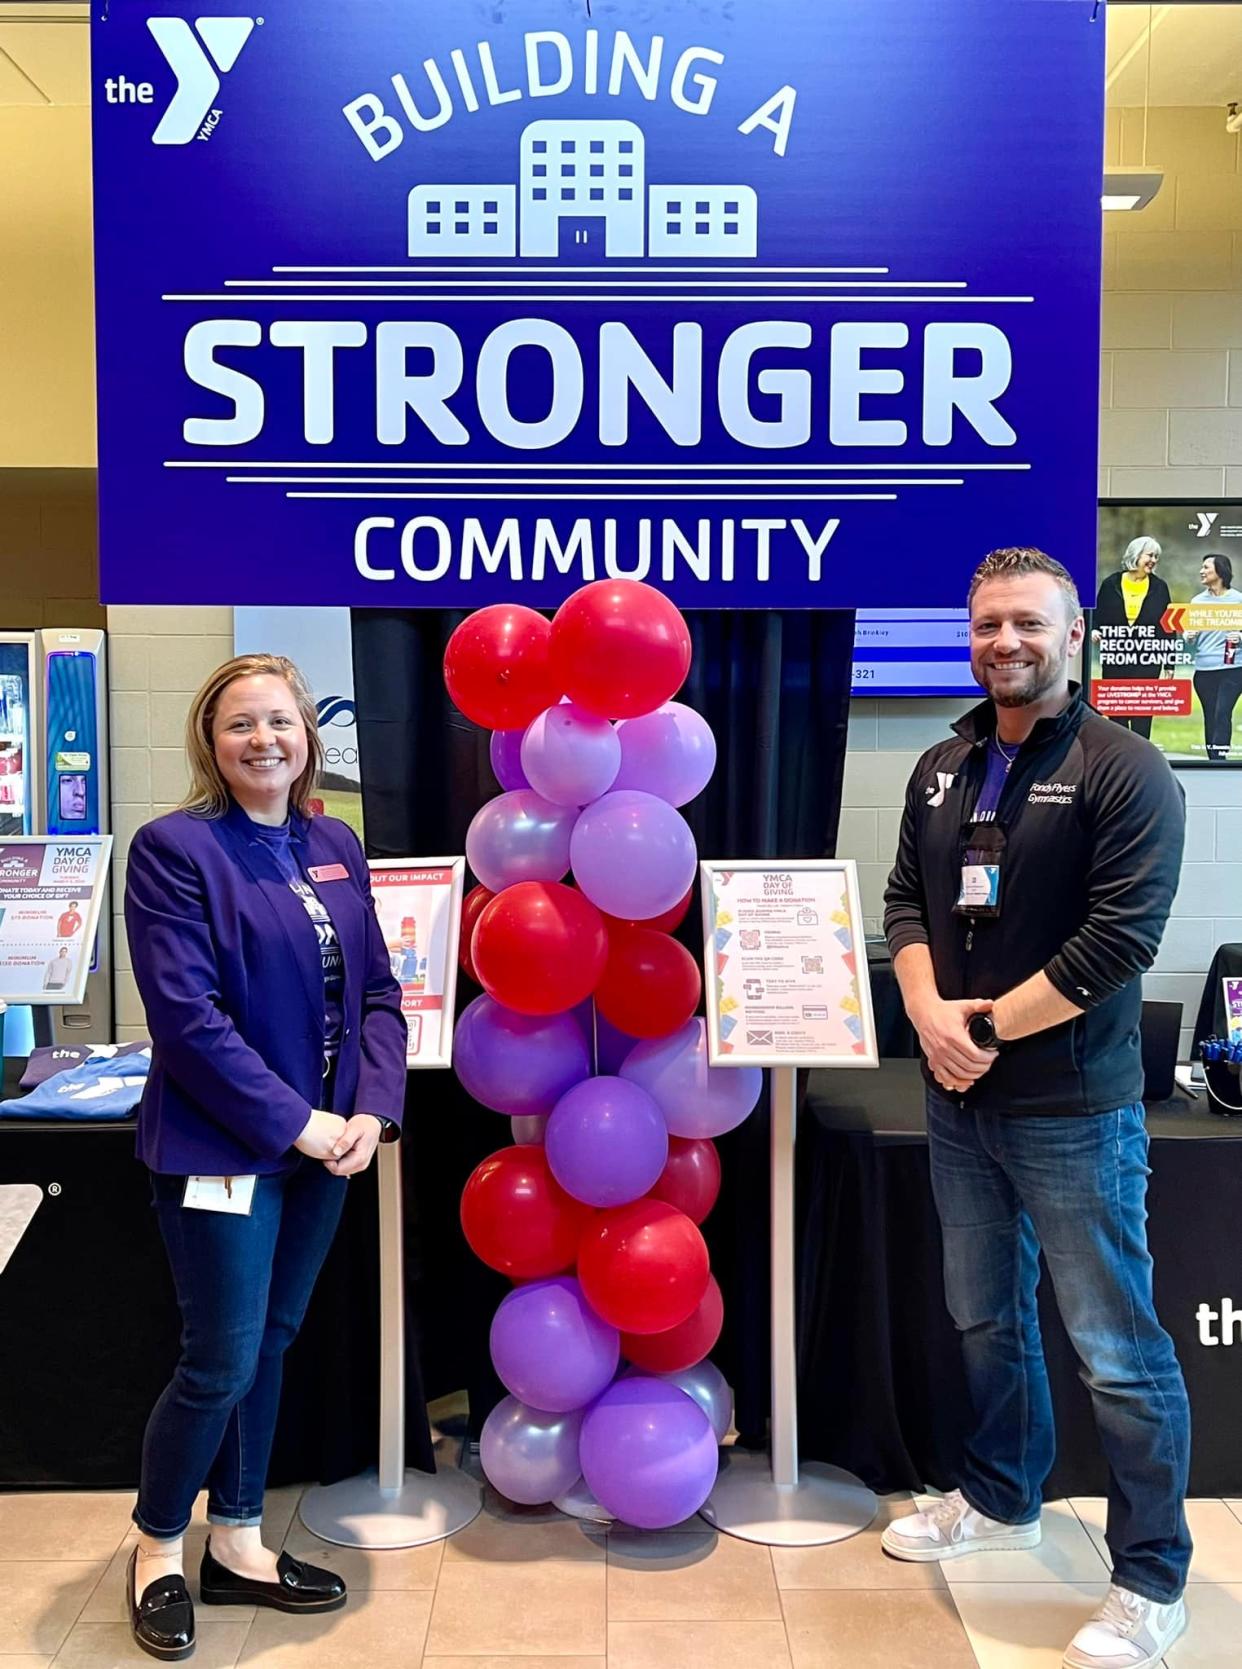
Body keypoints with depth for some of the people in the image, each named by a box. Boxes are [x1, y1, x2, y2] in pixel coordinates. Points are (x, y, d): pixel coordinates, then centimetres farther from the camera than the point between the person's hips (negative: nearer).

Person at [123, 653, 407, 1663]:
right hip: (222, 1149, -6)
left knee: (269, 1349, 17)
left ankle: (237, 1546, 34)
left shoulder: (337, 847, 7)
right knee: (221, 1364, 2)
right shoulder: (175, 849, -12)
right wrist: (295, 1124, -18)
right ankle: (157, 1547, 28)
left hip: (325, 1143, 6)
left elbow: (377, 992, 7)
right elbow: (185, 1014, -18)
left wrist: (372, 1110, -7)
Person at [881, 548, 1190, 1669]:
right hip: (958, 1102, 7)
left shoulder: (1124, 771, -10)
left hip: (1073, 1110, -6)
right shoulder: (943, 769, 10)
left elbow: (1122, 937, -17)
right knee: (985, 1316, 21)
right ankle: (1001, 1500, 41)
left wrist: (990, 1027, -14)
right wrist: (931, 1014, -9)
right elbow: (905, 901, 9)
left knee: (1118, 1348, 3)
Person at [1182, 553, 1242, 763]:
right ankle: (1212, 759, 14)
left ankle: (1219, 758, -16)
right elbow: (1189, 640, 11)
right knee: (1210, 717, 6)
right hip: (1204, 669, 3)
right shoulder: (1197, 601, 10)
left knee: (1222, 714, -14)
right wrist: (1189, 636, -11)